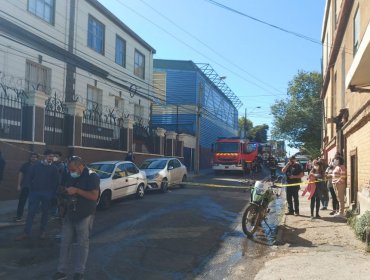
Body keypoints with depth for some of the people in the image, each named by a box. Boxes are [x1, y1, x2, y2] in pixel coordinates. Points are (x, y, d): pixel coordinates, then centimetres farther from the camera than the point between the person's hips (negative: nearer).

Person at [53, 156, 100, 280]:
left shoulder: (92, 176, -11)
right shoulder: (70, 176, 8)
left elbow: (94, 196, -19)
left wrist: (77, 191, -24)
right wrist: (65, 191, 3)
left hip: (84, 216, -6)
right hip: (69, 215, 6)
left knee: (82, 244, 3)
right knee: (65, 243, 7)